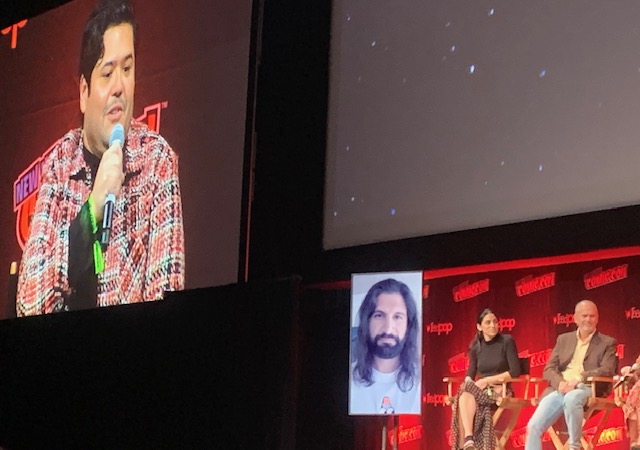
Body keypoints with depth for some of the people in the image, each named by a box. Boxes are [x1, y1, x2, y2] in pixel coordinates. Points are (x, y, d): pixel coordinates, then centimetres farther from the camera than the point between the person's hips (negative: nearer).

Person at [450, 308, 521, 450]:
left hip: (501, 390, -4)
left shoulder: (507, 341, -3)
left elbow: (515, 371, -11)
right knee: (465, 394, -33)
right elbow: (470, 374, 10)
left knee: (467, 395, -32)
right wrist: (469, 384, -15)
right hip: (482, 390, 4)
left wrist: (487, 380, -14)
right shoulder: (476, 347, 11)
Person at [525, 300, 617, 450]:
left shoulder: (608, 342, 10)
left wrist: (579, 379, -20)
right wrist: (560, 382, -11)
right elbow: (549, 369, 12)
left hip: (586, 389, -3)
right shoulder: (563, 339, 20)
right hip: (560, 390, 4)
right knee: (533, 426, -17)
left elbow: (607, 370, -5)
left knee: (571, 398, -40)